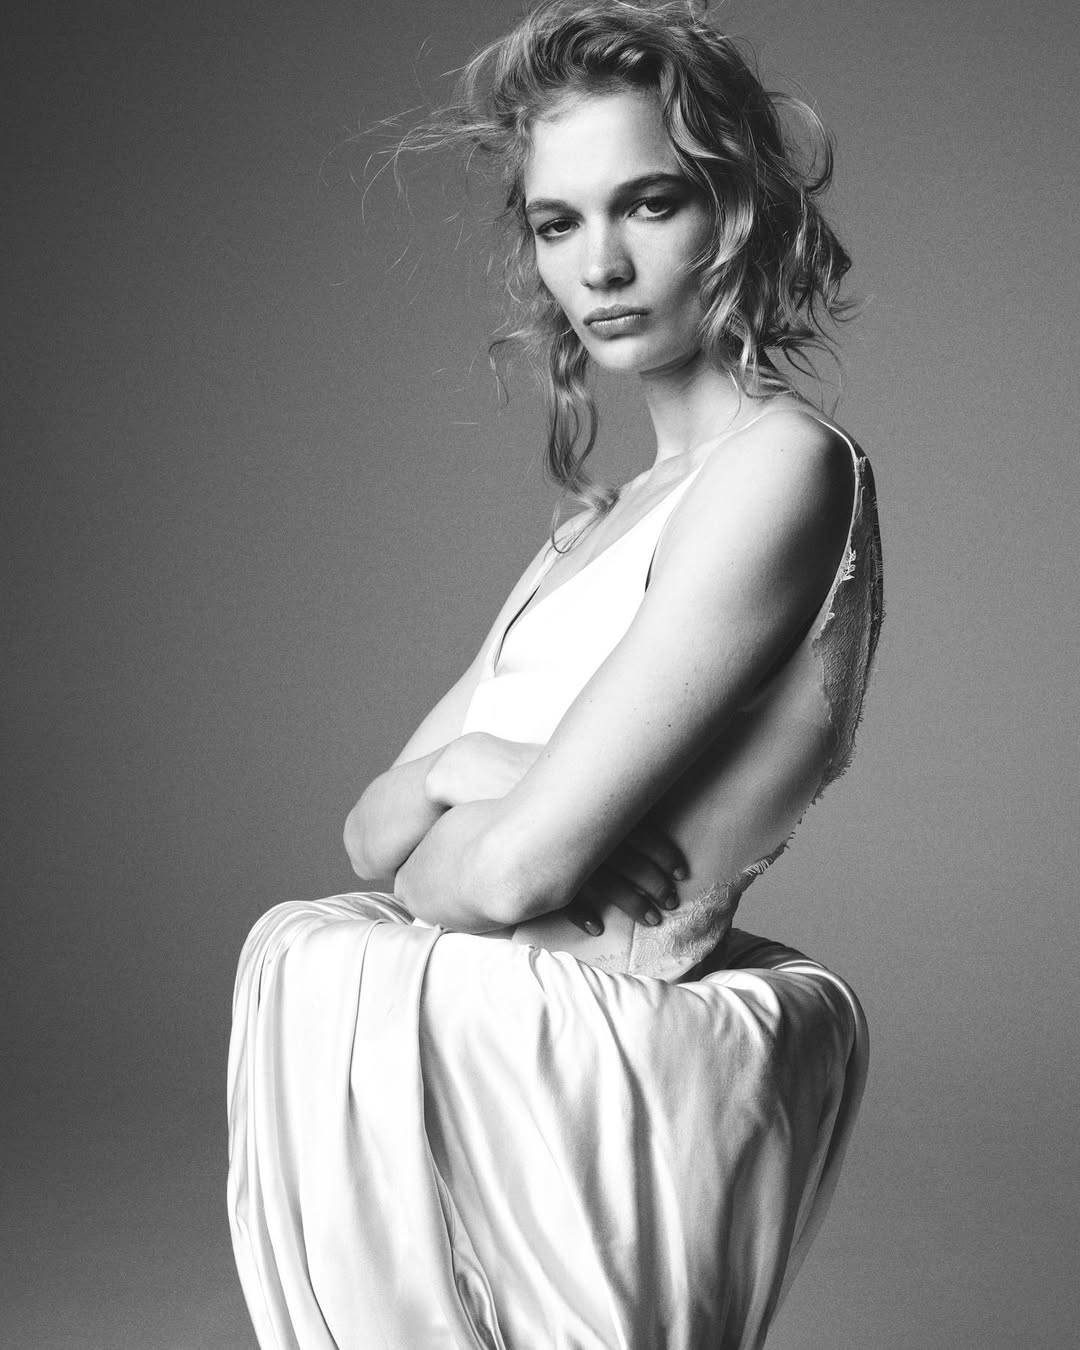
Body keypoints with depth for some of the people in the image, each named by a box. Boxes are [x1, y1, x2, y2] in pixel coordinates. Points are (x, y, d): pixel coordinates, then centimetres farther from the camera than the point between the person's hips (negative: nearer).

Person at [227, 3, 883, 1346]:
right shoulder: (599, 523, 14)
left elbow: (514, 867, -20)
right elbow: (372, 822, 10)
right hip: (479, 1048, 8)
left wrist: (424, 860, 1)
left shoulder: (782, 466, -15)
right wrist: (457, 772, -11)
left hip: (607, 1070, -8)